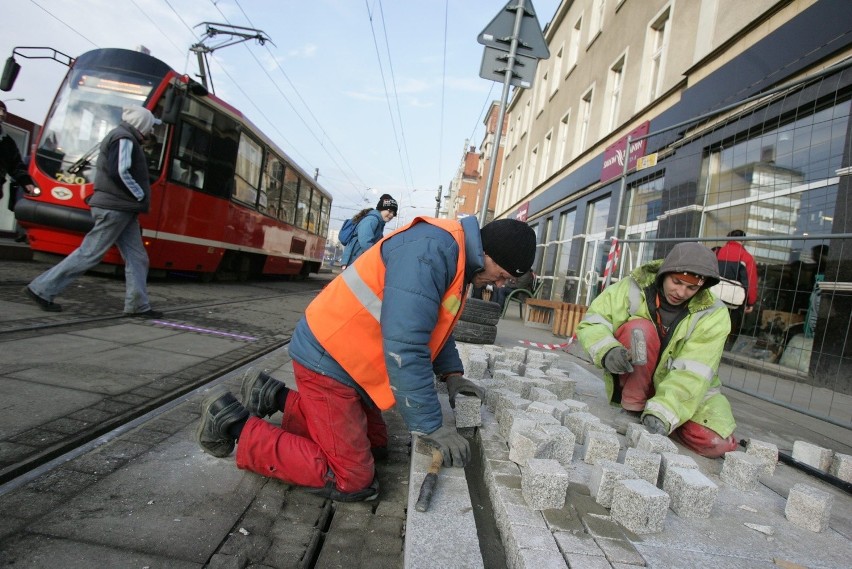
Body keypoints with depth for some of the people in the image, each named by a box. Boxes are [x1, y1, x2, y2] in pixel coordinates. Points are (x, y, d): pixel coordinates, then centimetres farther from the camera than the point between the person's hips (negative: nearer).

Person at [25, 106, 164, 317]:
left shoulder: (121, 137, 21)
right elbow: (119, 172, -22)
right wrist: (141, 196, -12)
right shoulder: (124, 138, -10)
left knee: (137, 258, 5)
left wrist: (137, 200, 14)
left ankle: (138, 305, 6)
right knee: (89, 254, -5)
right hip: (115, 208, -10)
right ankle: (41, 289, 6)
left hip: (122, 209, 10)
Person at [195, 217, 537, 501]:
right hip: (329, 360, -11)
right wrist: (431, 425, -21)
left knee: (374, 442, 22)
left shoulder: (456, 258, 8)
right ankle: (238, 427, 4)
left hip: (344, 356, 11)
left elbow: (434, 326, 21)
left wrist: (451, 373, 8)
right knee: (352, 481, -5)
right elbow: (404, 345, -30)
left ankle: (275, 398, 25)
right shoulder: (431, 249, -26)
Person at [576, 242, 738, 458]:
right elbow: (591, 322, -15)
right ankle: (632, 409, -17)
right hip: (635, 385, -1)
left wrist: (662, 412, -40)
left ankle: (656, 420, 6)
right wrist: (607, 350, -36)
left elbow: (692, 372, -27)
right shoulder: (635, 288, -16)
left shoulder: (713, 314, -16)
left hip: (686, 391, 1)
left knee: (716, 444, -23)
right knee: (639, 329, -28)